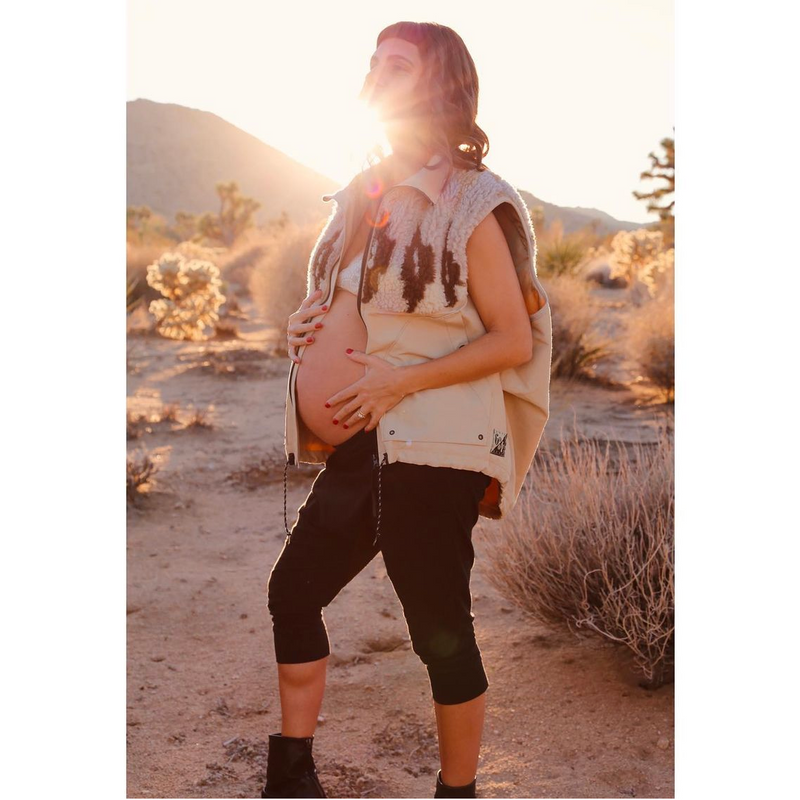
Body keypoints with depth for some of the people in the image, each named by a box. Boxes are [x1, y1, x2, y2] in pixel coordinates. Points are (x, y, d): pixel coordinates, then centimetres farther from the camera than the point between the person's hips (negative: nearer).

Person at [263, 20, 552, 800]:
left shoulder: (473, 206, -9)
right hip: (359, 446, 8)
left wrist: (396, 383, -20)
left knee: (441, 631, -1)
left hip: (436, 452, -8)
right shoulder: (364, 195, 13)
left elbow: (512, 341, -13)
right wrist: (307, 326, 3)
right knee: (292, 589, 13)